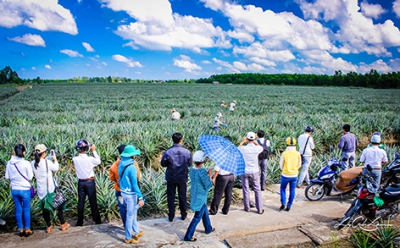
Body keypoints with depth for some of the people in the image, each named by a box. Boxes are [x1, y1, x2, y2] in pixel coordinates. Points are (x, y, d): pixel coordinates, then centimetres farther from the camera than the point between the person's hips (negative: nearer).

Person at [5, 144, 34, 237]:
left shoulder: (9, 163, -4)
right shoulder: (26, 163, -16)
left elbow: (7, 177, 5)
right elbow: (30, 177, -9)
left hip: (14, 190, 4)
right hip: (25, 189, -4)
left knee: (18, 210, 15)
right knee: (26, 210, 11)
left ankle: (20, 229, 24)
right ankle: (27, 229, 19)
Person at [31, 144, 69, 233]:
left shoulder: (32, 164, -5)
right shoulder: (47, 162, -19)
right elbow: (56, 168, -3)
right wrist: (55, 158, 11)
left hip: (41, 190, 4)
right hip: (50, 188, -4)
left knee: (44, 207, 16)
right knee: (58, 205, 11)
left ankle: (48, 226, 25)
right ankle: (63, 224, 20)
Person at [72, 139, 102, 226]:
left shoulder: (75, 159, -12)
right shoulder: (90, 159, -21)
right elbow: (99, 161, -2)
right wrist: (94, 150, 1)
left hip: (81, 182, 3)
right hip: (90, 182, -2)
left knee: (81, 202, 11)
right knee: (93, 202, 8)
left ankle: (80, 222, 17)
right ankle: (97, 220, 18)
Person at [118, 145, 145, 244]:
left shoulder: (121, 165, -1)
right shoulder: (132, 167, -24)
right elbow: (134, 185, -23)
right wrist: (140, 198, -17)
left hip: (123, 192, 8)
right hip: (131, 194, -8)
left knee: (133, 212, 23)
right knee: (130, 215, 8)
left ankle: (136, 232, 38)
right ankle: (128, 238, 22)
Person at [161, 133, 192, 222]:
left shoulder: (168, 152, -18)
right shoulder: (187, 152, -15)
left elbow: (163, 164, -5)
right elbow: (190, 164, -1)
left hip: (171, 178, -1)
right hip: (182, 178, 1)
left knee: (171, 196, 14)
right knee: (182, 196, 17)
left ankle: (171, 215, 23)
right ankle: (183, 214, 29)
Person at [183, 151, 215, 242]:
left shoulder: (192, 169, -4)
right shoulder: (202, 172, -28)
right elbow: (209, 185, -21)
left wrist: (206, 174, 5)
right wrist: (209, 175, -11)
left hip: (194, 195, 8)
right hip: (200, 198, -8)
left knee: (205, 212, 27)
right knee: (197, 217, 6)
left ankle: (208, 228, 46)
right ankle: (188, 236, 14)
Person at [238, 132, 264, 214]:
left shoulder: (243, 148, -17)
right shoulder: (257, 148, -14)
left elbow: (237, 148, 8)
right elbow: (261, 147, 13)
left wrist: (243, 141, 7)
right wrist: (255, 141, 6)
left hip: (244, 171, -1)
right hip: (254, 172, 1)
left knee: (246, 190, 13)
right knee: (257, 190, 11)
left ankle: (247, 208, 23)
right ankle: (260, 209, 16)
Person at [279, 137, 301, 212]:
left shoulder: (284, 153, -13)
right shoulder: (297, 154, -9)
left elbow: (281, 165, -3)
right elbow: (299, 165, 3)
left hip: (285, 175, -1)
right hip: (294, 175, 2)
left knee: (283, 189, 19)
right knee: (292, 191, 13)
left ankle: (283, 204, 11)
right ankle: (288, 206, 18)